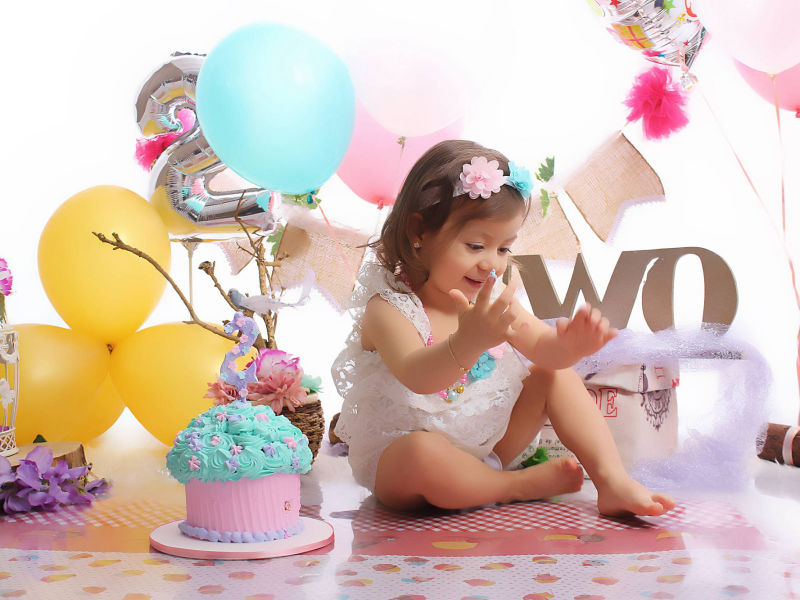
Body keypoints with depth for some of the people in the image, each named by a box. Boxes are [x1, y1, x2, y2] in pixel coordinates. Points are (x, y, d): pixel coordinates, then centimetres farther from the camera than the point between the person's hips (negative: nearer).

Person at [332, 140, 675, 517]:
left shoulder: (492, 299, 0)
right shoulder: (388, 306, -22)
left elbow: (542, 347, -9)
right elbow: (417, 377, -39)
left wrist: (569, 344, -33)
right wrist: (467, 342, -59)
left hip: (486, 449, 6)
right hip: (395, 466, -6)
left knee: (556, 375, -3)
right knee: (422, 451, -41)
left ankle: (613, 481, -8)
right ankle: (519, 486, -16)